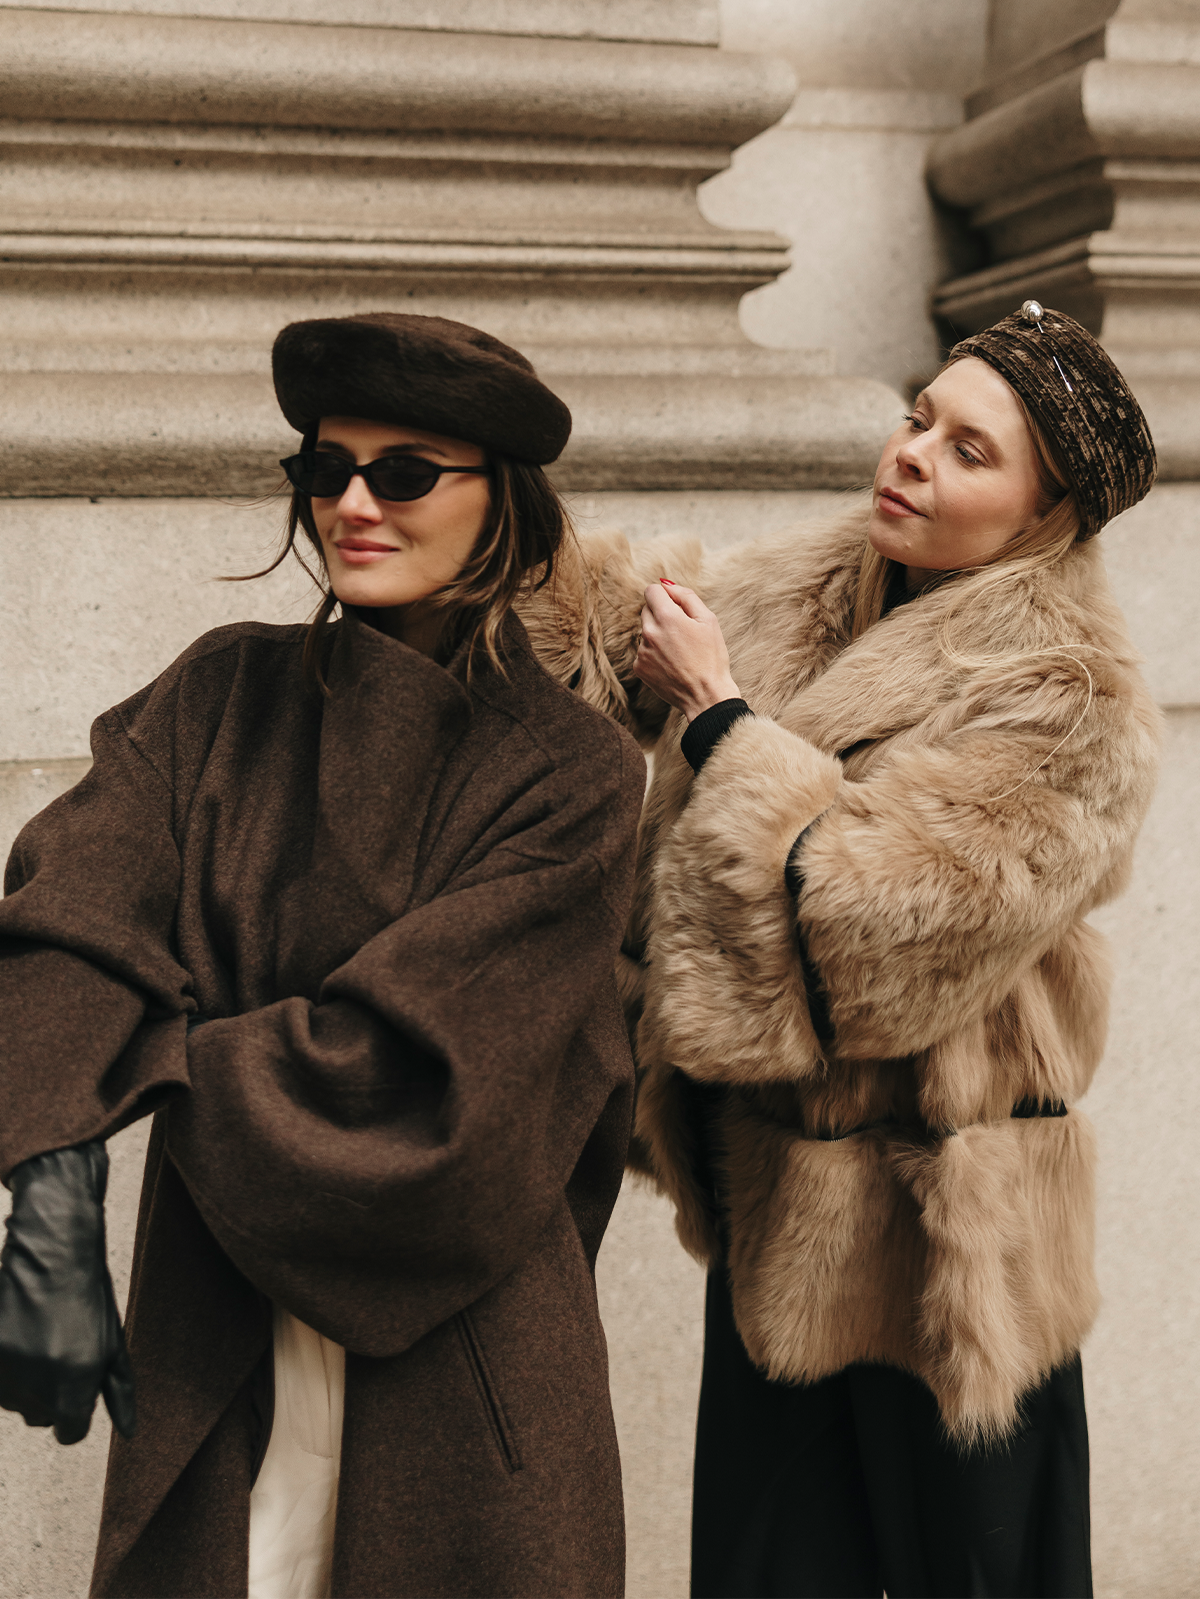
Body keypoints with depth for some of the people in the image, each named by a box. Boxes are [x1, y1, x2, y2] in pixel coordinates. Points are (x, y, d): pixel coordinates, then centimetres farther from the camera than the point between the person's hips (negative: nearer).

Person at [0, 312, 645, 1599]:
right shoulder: (221, 697, 0)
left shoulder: (567, 774, -9)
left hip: (453, 1359, -2)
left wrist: (152, 1060, -14)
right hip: (209, 1347, 2)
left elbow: (409, 1055, -17)